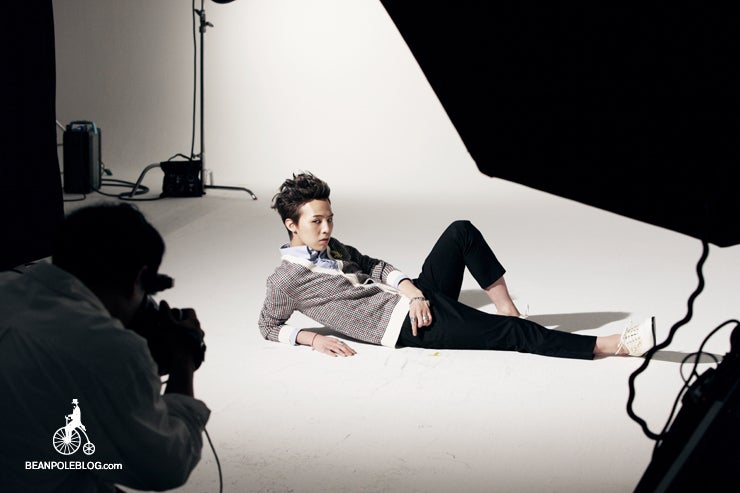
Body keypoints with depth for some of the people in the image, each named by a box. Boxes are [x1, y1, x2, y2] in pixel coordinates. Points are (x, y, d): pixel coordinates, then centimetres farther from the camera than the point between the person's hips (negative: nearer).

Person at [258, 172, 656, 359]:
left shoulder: (332, 248, 19)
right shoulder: (285, 280, -1)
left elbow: (376, 267, 14)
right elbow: (268, 326, 5)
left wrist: (411, 290, -6)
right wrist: (312, 337, -12)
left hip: (415, 298, 9)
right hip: (406, 326, -9)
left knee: (460, 232, -6)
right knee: (512, 334, -18)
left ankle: (507, 307, -6)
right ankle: (610, 346, -22)